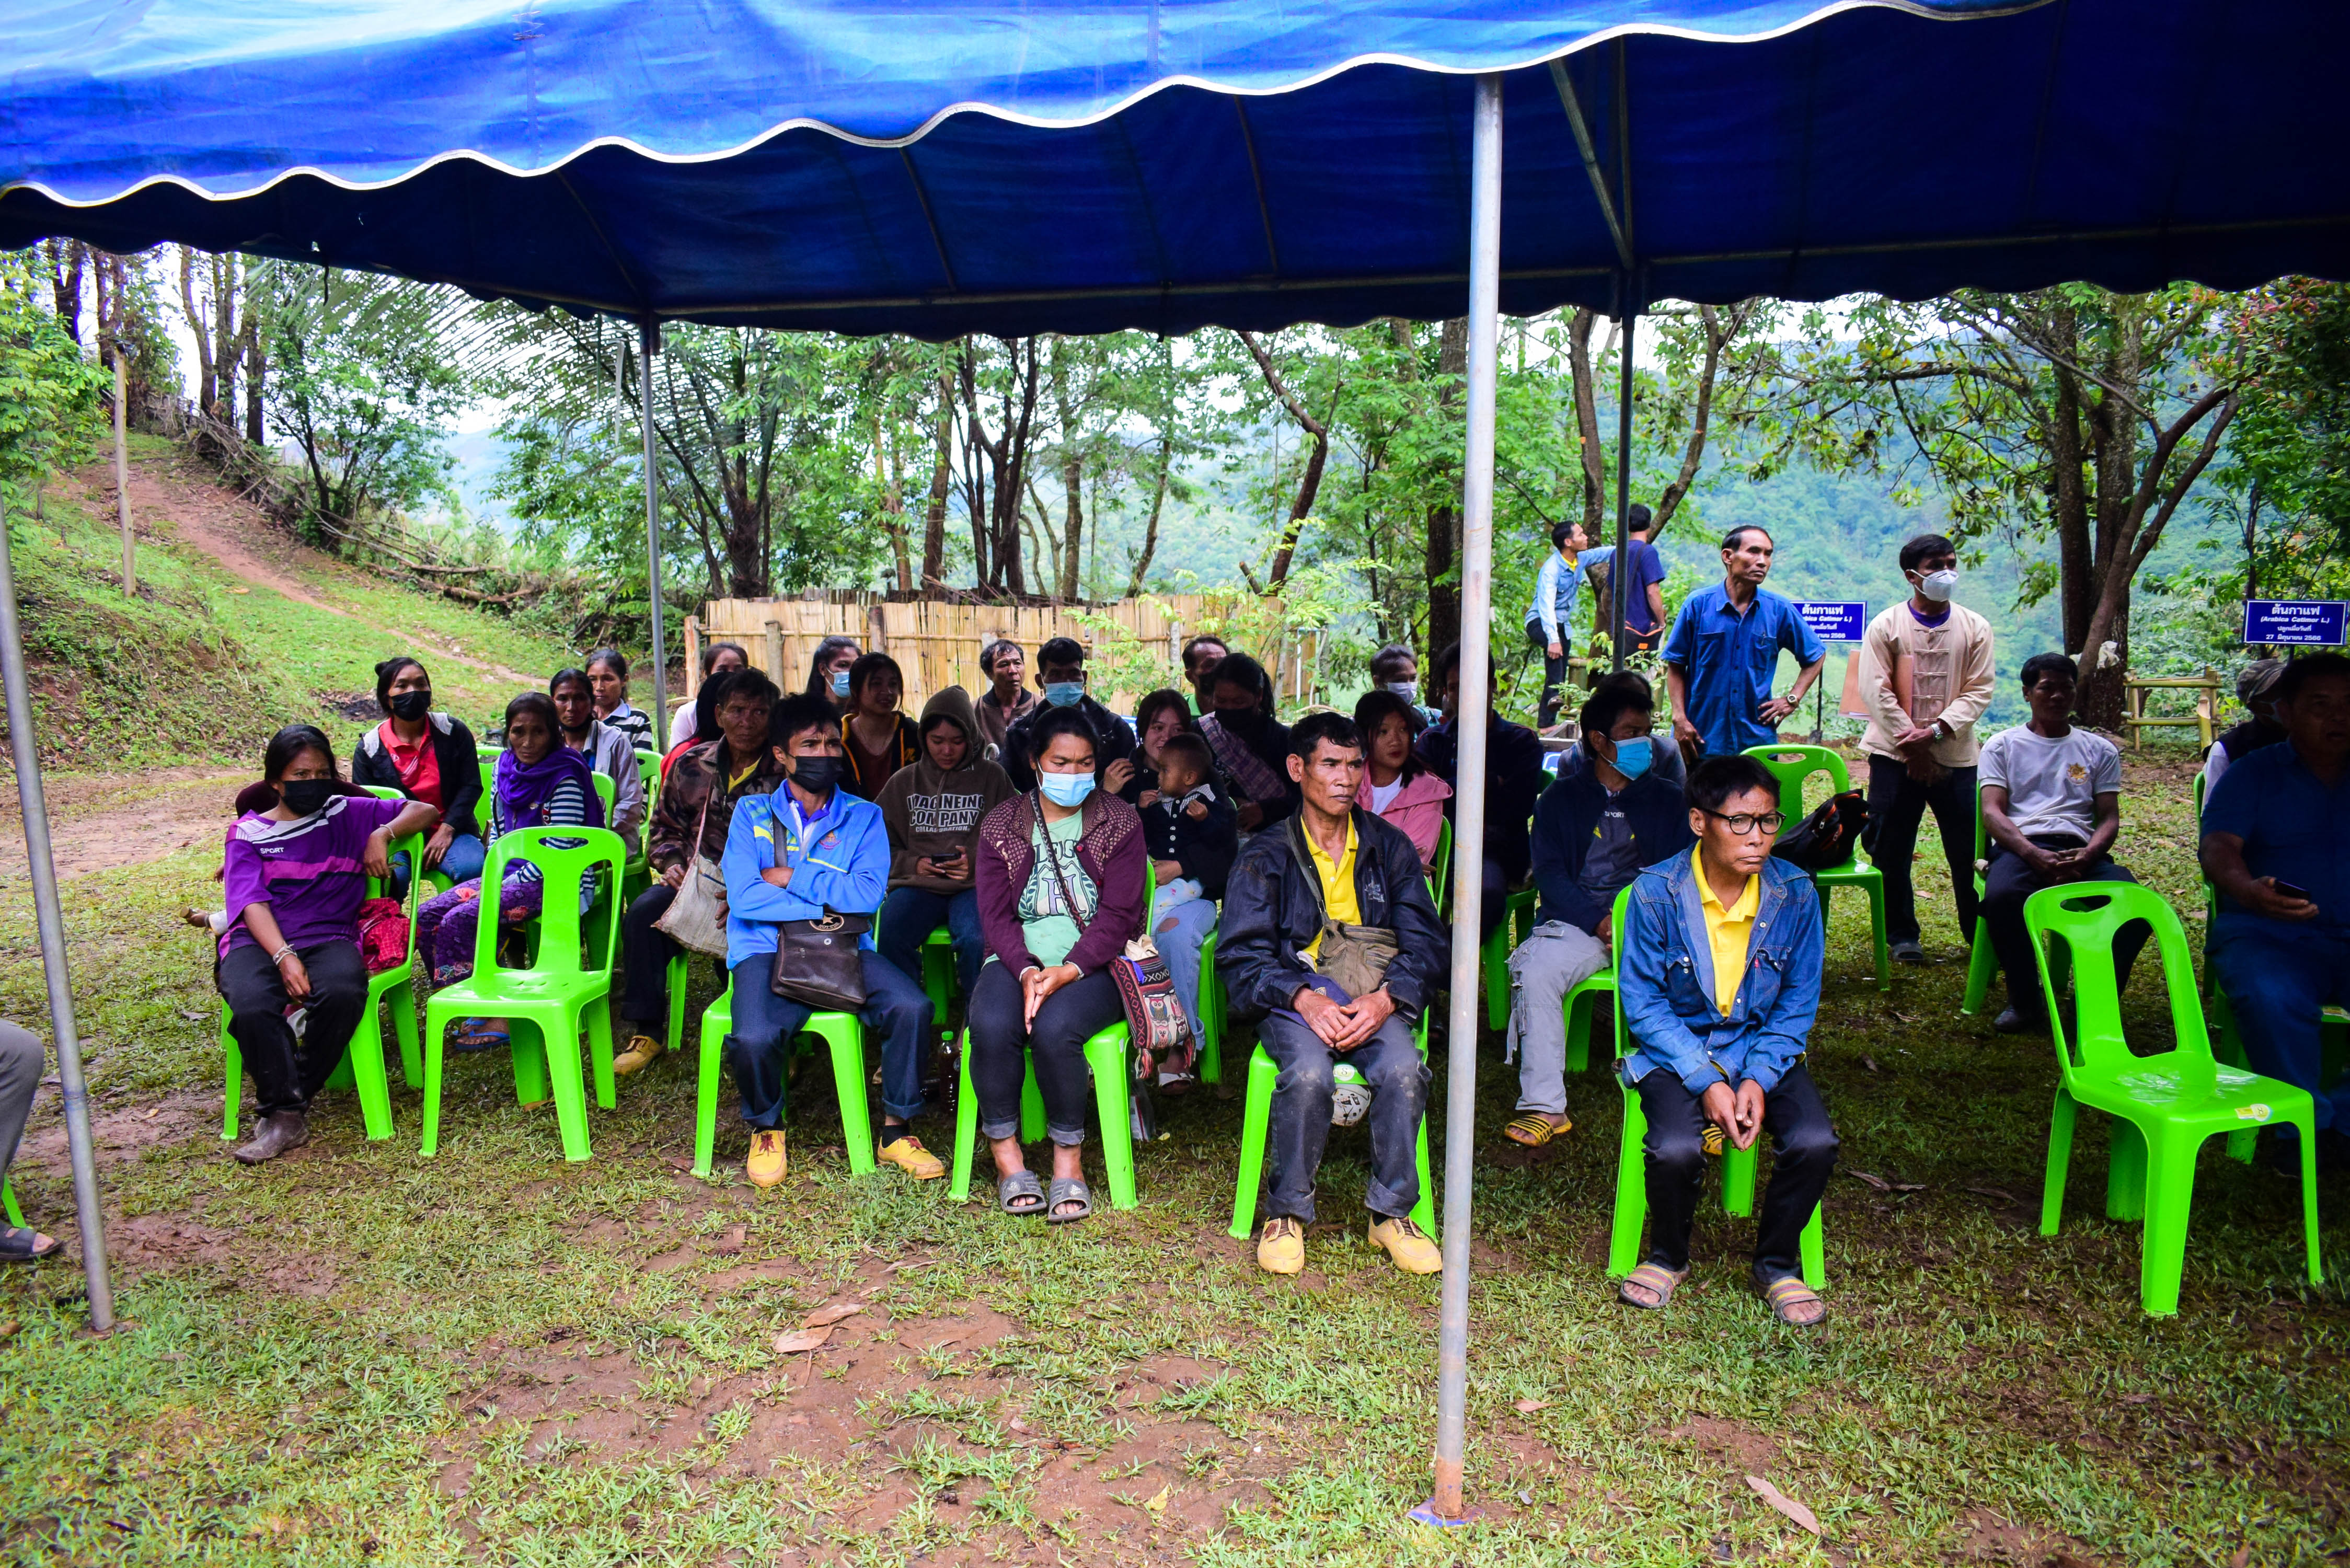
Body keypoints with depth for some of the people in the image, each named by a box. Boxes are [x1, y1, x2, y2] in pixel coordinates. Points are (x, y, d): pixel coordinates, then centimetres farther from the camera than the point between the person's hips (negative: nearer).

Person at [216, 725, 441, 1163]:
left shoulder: (346, 815, 17)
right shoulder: (249, 832, 13)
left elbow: (425, 811, 19)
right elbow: (252, 903, -1)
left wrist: (383, 834, -2)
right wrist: (283, 957, -19)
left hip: (329, 937, 0)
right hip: (259, 941, 0)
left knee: (342, 994, -35)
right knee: (252, 1007, -35)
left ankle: (296, 1098, -15)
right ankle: (285, 1116, -19)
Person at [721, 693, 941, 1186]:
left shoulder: (864, 817, 10)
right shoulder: (752, 813, 9)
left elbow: (866, 895, -6)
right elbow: (743, 896, -6)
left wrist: (788, 876, -7)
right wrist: (824, 908, -8)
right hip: (768, 948, -1)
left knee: (913, 1007, -25)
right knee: (753, 1038, -30)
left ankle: (895, 1130, -3)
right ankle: (766, 1128, 4)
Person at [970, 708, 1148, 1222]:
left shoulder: (1120, 823, 6)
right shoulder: (1001, 825, 12)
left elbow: (1118, 915, -2)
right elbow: (995, 915, 3)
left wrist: (1067, 971, -18)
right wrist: (1026, 971, -16)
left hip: (1092, 963, -2)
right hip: (1019, 960, 2)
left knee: (1054, 1028, -33)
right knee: (992, 1026, -30)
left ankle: (1069, 1160, -13)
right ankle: (1007, 1157, -13)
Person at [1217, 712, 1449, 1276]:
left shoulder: (1389, 848, 14)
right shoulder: (1265, 857, 7)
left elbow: (1425, 944, 8)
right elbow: (1241, 955, -2)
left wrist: (1385, 999, -13)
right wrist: (1306, 999, -20)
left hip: (1372, 1001, 2)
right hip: (1294, 999, -2)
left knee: (1403, 1070, -30)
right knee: (1309, 1074, -33)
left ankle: (1392, 1213, -9)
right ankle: (1288, 1212, -10)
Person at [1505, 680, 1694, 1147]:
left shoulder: (1666, 800, 18)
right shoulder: (1562, 798, 13)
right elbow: (1549, 873, 2)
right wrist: (1599, 920, -14)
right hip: (1578, 921, 0)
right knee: (1534, 972, -30)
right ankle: (1544, 1107, -22)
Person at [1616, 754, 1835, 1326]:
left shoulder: (1795, 894, -6)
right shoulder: (1657, 892, -14)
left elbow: (1798, 1004, 2)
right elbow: (1642, 1002, -10)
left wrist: (1758, 1078, -14)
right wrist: (1706, 1082, -20)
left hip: (1763, 1049, 3)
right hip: (1675, 1049, -2)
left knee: (1814, 1142, -24)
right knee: (1676, 1149, -29)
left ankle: (1777, 1263, 7)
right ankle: (1669, 1256, 6)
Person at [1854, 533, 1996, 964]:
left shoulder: (1974, 628, 6)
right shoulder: (1886, 626, 1)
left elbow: (1979, 689, 0)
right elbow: (1875, 691, -5)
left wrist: (1936, 731, -14)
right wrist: (1911, 743, -11)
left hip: (1956, 756, 1)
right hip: (1896, 757, -1)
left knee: (1970, 851, 2)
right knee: (1891, 851, 3)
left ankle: (1981, 934, 17)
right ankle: (1902, 936, 17)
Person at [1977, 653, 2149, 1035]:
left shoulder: (2100, 750, 23)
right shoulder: (2003, 746, 16)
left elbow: (2109, 818, 13)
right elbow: (1992, 812, 3)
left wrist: (2086, 856, -11)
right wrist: (2034, 855, -16)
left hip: (2080, 850, 2)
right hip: (2020, 847, -2)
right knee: (2001, 896, -38)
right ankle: (2025, 1001, -17)